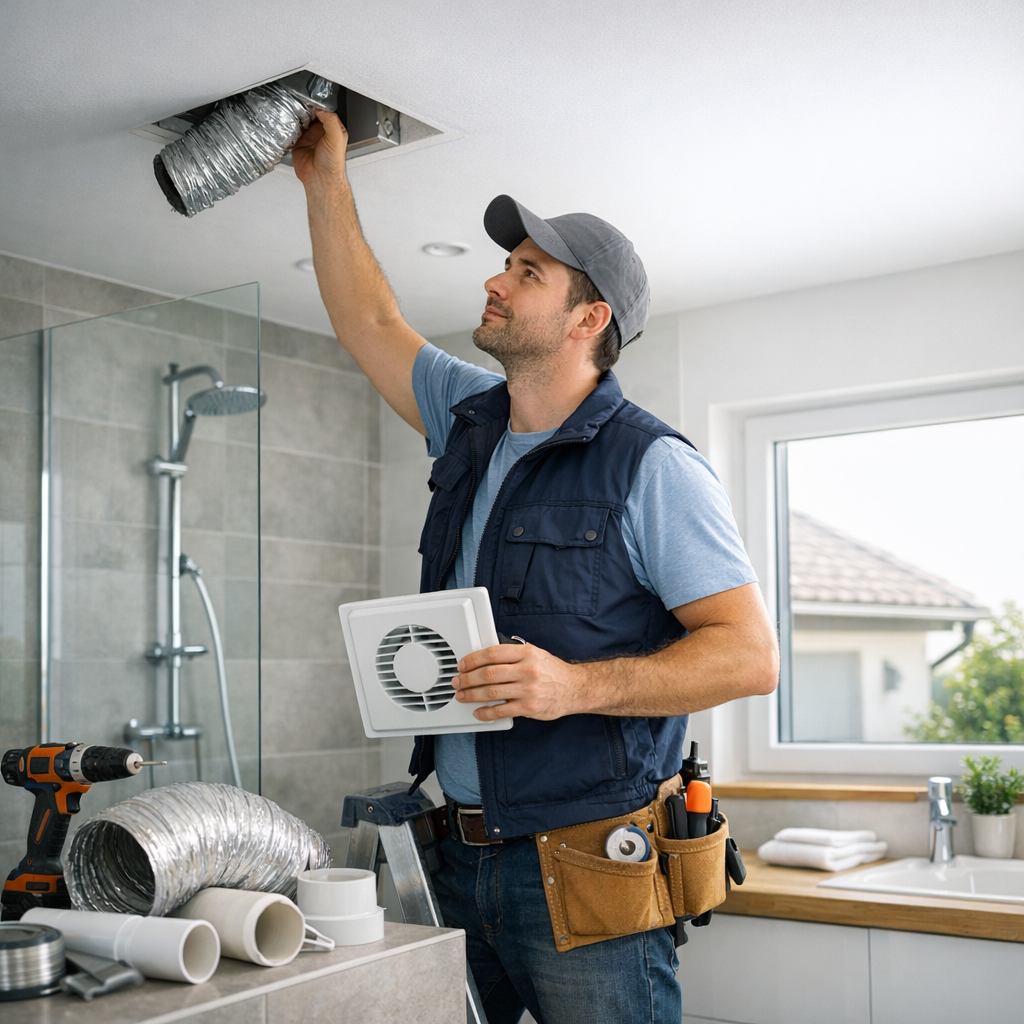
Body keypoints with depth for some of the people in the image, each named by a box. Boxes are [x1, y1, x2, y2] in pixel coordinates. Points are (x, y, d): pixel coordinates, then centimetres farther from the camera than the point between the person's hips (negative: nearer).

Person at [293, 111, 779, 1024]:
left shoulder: (652, 466, -11)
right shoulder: (472, 419, 10)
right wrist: (327, 183, 21)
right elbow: (371, 324, 24)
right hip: (463, 855, 7)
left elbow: (750, 654, -15)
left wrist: (577, 686, -26)